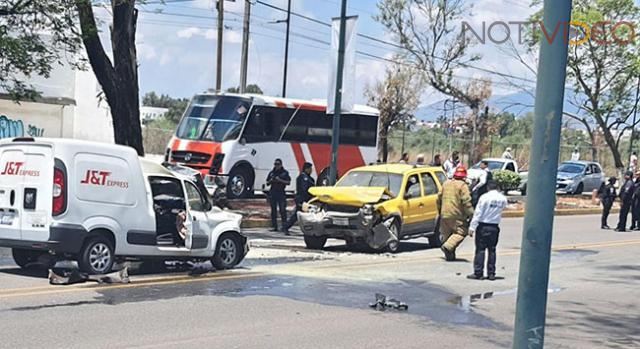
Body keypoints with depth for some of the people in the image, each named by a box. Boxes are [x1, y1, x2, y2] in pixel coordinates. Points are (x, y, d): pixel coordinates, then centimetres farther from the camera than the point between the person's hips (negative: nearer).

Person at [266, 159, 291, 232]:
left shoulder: (285, 172, 4)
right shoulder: (271, 172, 13)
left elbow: (288, 182, -2)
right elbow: (267, 183, 18)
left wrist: (280, 180, -14)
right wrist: (271, 181, -4)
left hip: (281, 193, -4)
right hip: (273, 193, 4)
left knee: (282, 210, -8)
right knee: (273, 210, 6)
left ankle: (284, 226, -5)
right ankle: (274, 226, 10)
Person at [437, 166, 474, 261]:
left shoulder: (445, 184, 14)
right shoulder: (462, 186, -7)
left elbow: (439, 198, 19)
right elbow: (466, 201, -15)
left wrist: (440, 211, 29)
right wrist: (471, 214, -11)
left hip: (444, 214, 7)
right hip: (457, 215, -7)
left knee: (447, 234, 13)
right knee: (461, 232, -1)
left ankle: (450, 255, 11)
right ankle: (447, 246, -20)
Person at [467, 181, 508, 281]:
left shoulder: (485, 197, -12)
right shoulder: (502, 199, 1)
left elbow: (478, 213, -13)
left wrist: (472, 227, -11)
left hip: (483, 226, -4)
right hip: (495, 227, 4)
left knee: (480, 249, -1)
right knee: (492, 250, 10)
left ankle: (478, 273, -2)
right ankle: (491, 273, 11)